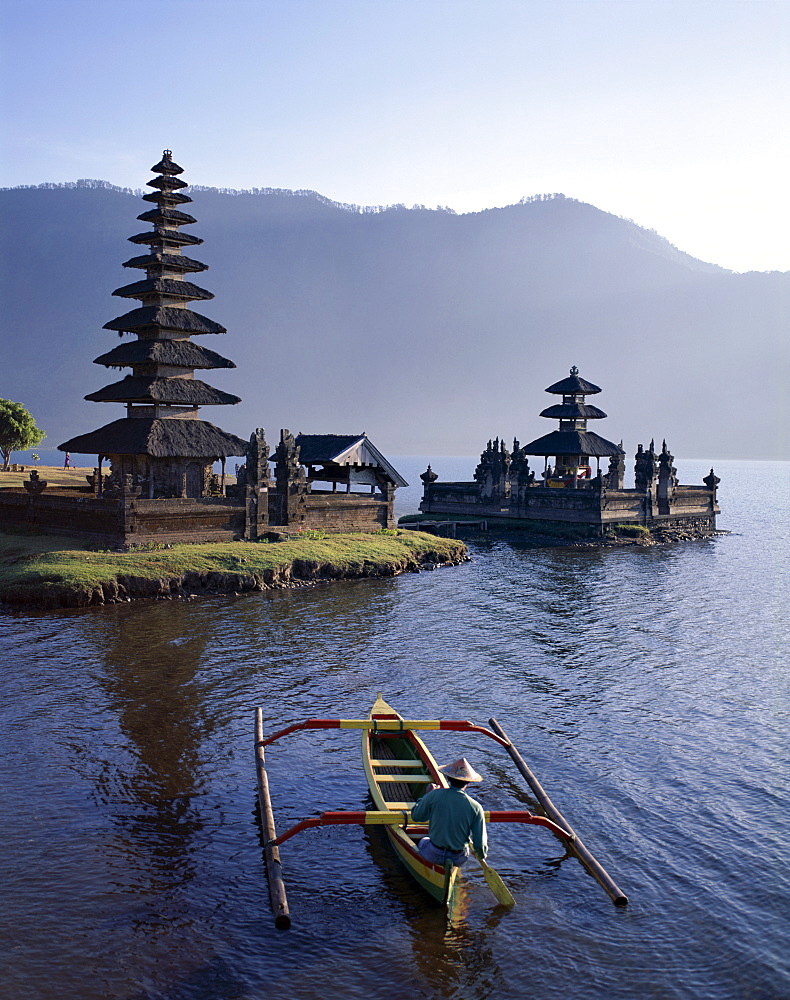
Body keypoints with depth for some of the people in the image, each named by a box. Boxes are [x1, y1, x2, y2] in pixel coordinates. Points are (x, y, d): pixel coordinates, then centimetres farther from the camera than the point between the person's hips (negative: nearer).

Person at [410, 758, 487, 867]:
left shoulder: (435, 795, -17)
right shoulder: (475, 807, -16)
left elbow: (416, 816, 1)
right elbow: (480, 844, -11)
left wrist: (427, 794, 14)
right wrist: (482, 856, 11)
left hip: (434, 856, 0)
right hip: (459, 859, 0)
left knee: (423, 842, 33)